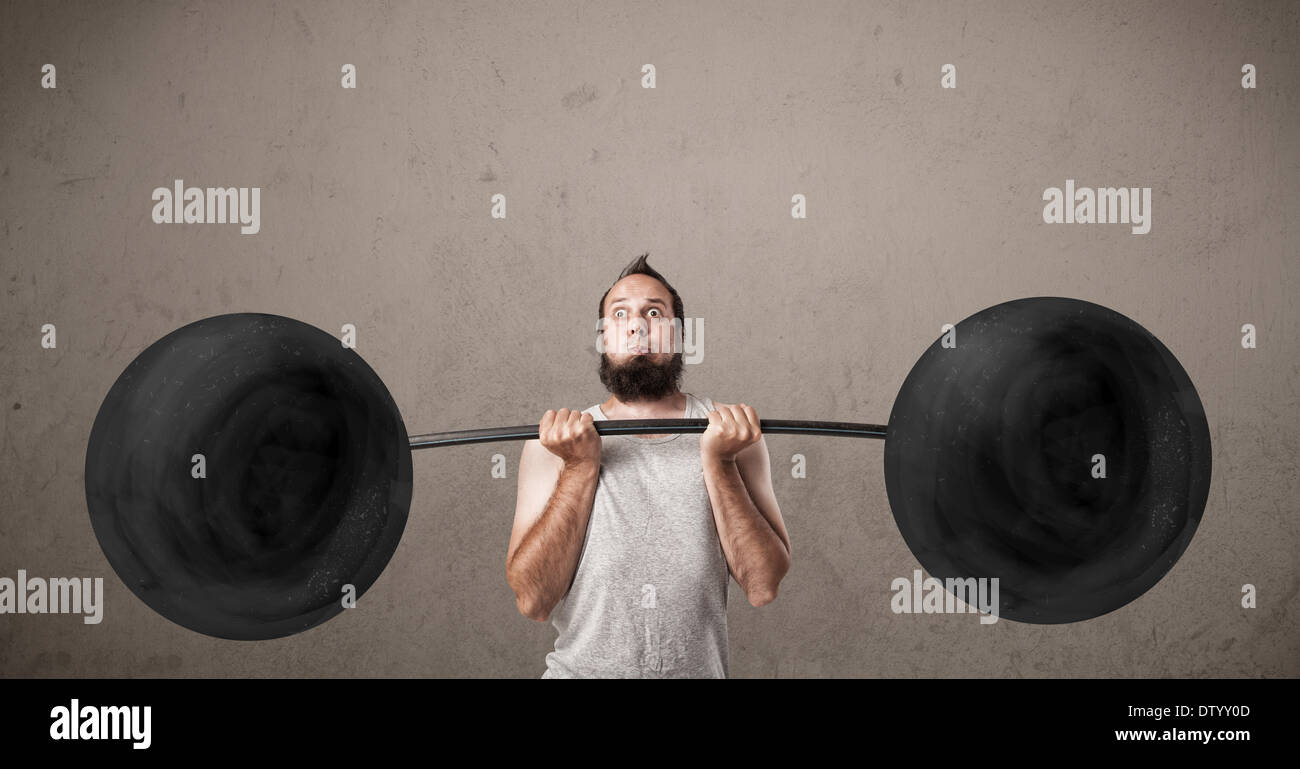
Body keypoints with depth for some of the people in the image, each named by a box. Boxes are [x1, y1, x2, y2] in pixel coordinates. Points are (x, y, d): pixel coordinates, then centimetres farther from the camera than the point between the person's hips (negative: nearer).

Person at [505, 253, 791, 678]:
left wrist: (718, 462, -15)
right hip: (583, 667, -1)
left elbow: (763, 586, -8)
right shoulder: (554, 443, -2)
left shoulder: (735, 434, -1)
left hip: (698, 667, 1)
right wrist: (580, 465, -16)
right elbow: (533, 599, -10)